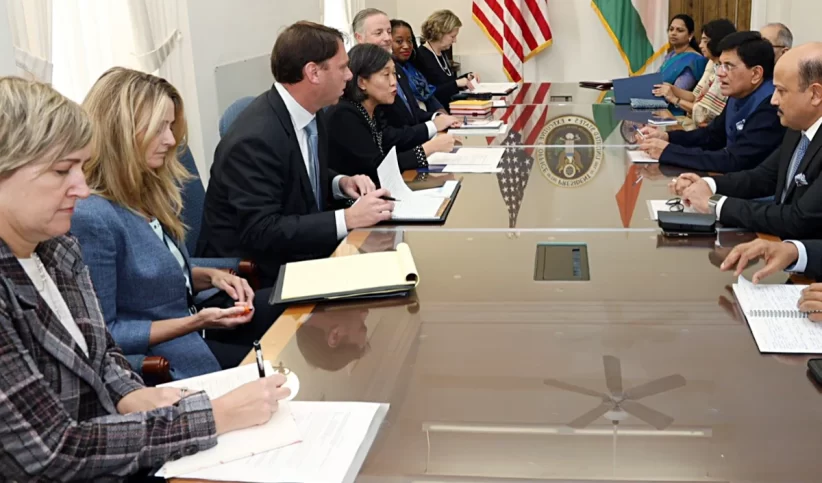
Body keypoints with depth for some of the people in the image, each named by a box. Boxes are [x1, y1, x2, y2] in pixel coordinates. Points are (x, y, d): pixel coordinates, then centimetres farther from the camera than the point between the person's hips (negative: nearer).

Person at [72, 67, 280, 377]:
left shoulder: (146, 189, 3)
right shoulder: (91, 217, -26)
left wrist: (210, 276, -3)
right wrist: (196, 322, -26)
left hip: (192, 320, 9)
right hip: (157, 360, -9)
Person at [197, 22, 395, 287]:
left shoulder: (310, 113, 0)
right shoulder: (254, 139, -26)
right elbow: (260, 232, -28)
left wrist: (340, 183, -5)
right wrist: (348, 218, -29)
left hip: (296, 254, 8)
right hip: (252, 274, -8)